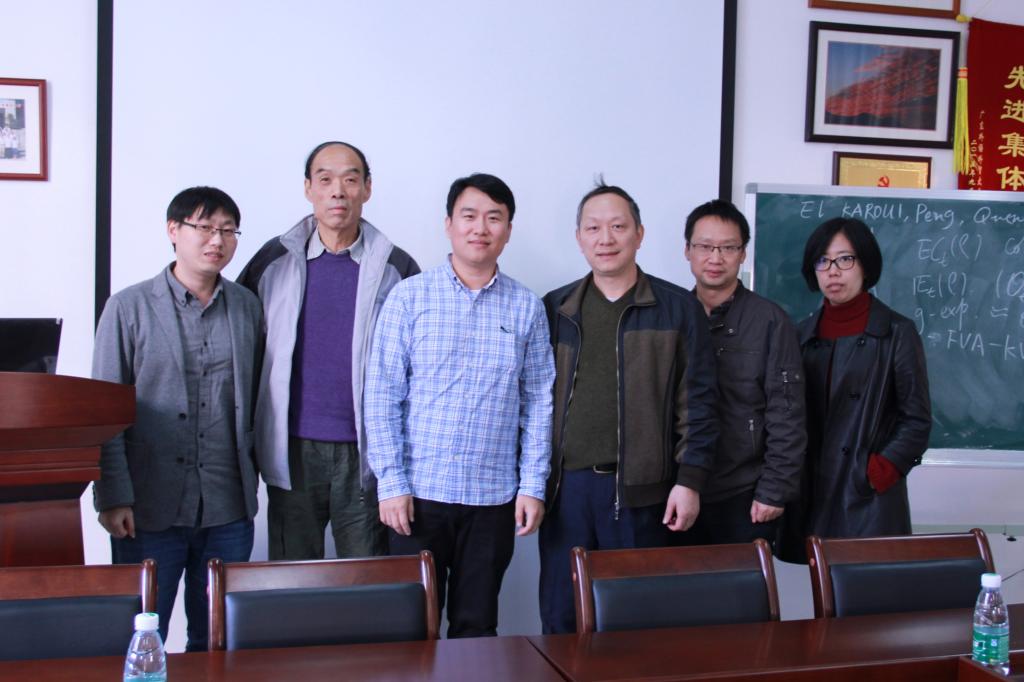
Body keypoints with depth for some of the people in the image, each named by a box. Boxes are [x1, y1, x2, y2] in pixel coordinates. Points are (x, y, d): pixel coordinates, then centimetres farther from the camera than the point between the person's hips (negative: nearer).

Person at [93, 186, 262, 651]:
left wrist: (253, 476, 7)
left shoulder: (247, 307, 8)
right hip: (151, 508, -2)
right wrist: (113, 497, -8)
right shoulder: (129, 308, -1)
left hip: (228, 508, 3)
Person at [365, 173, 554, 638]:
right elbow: (382, 395, -3)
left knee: (477, 626, 12)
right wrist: (391, 483, -7)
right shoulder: (409, 297, -1)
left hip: (494, 496, 2)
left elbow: (537, 402, 6)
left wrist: (533, 485, 1)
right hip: (419, 493, -1)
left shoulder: (526, 307, 4)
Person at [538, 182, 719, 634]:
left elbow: (697, 402, 0)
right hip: (566, 486, 2)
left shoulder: (678, 309, 2)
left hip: (642, 491, -2)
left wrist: (690, 480, -6)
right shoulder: (554, 309, 9)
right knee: (560, 619, 9)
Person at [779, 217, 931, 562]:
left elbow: (917, 420, -3)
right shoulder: (804, 334, 10)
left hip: (869, 503, -4)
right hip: (808, 501, 4)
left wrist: (877, 475, -12)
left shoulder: (897, 333, -2)